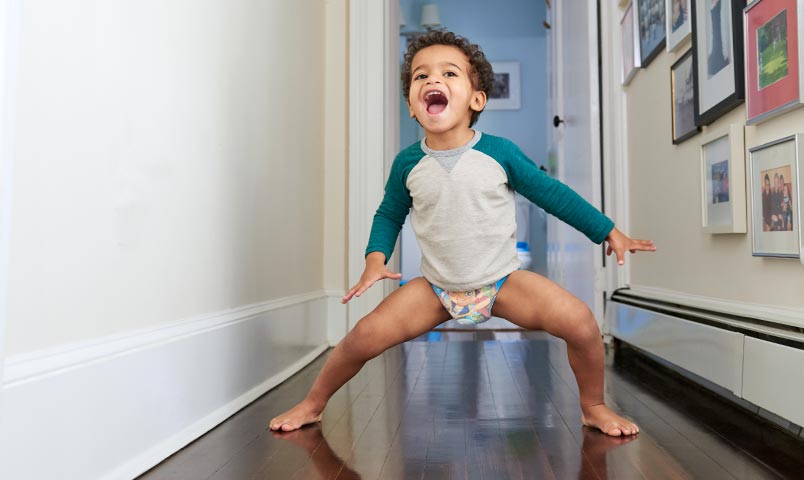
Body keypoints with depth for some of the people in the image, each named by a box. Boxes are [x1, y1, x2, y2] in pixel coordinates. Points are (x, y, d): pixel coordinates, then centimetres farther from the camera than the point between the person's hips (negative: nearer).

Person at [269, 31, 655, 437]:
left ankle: (594, 407, 10)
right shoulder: (407, 164, -7)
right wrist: (375, 259, -7)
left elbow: (551, 193, 1)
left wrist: (609, 231, 6)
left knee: (581, 323, -20)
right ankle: (312, 404, 16)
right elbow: (389, 214, 10)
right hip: (436, 289, 1)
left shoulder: (499, 153, -10)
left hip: (503, 282, 0)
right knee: (365, 336, -12)